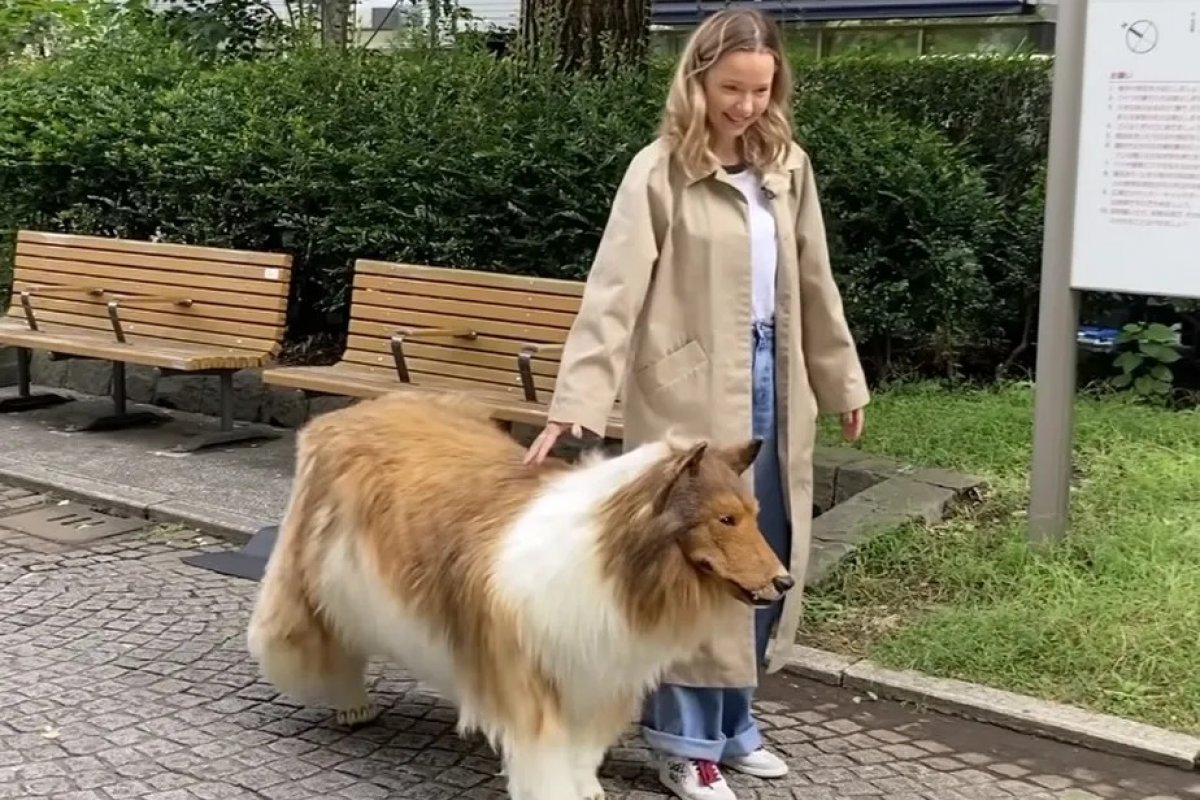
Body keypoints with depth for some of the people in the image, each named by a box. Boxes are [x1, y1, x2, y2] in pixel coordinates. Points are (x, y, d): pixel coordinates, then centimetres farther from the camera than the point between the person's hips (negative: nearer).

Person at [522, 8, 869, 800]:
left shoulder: (787, 167, 7)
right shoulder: (660, 172, -9)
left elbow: (814, 282, 16)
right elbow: (614, 289, -16)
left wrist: (843, 379, 19)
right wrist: (577, 400, -25)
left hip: (772, 381, 6)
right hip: (690, 389, -6)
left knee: (767, 556, 11)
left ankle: (732, 720, 27)